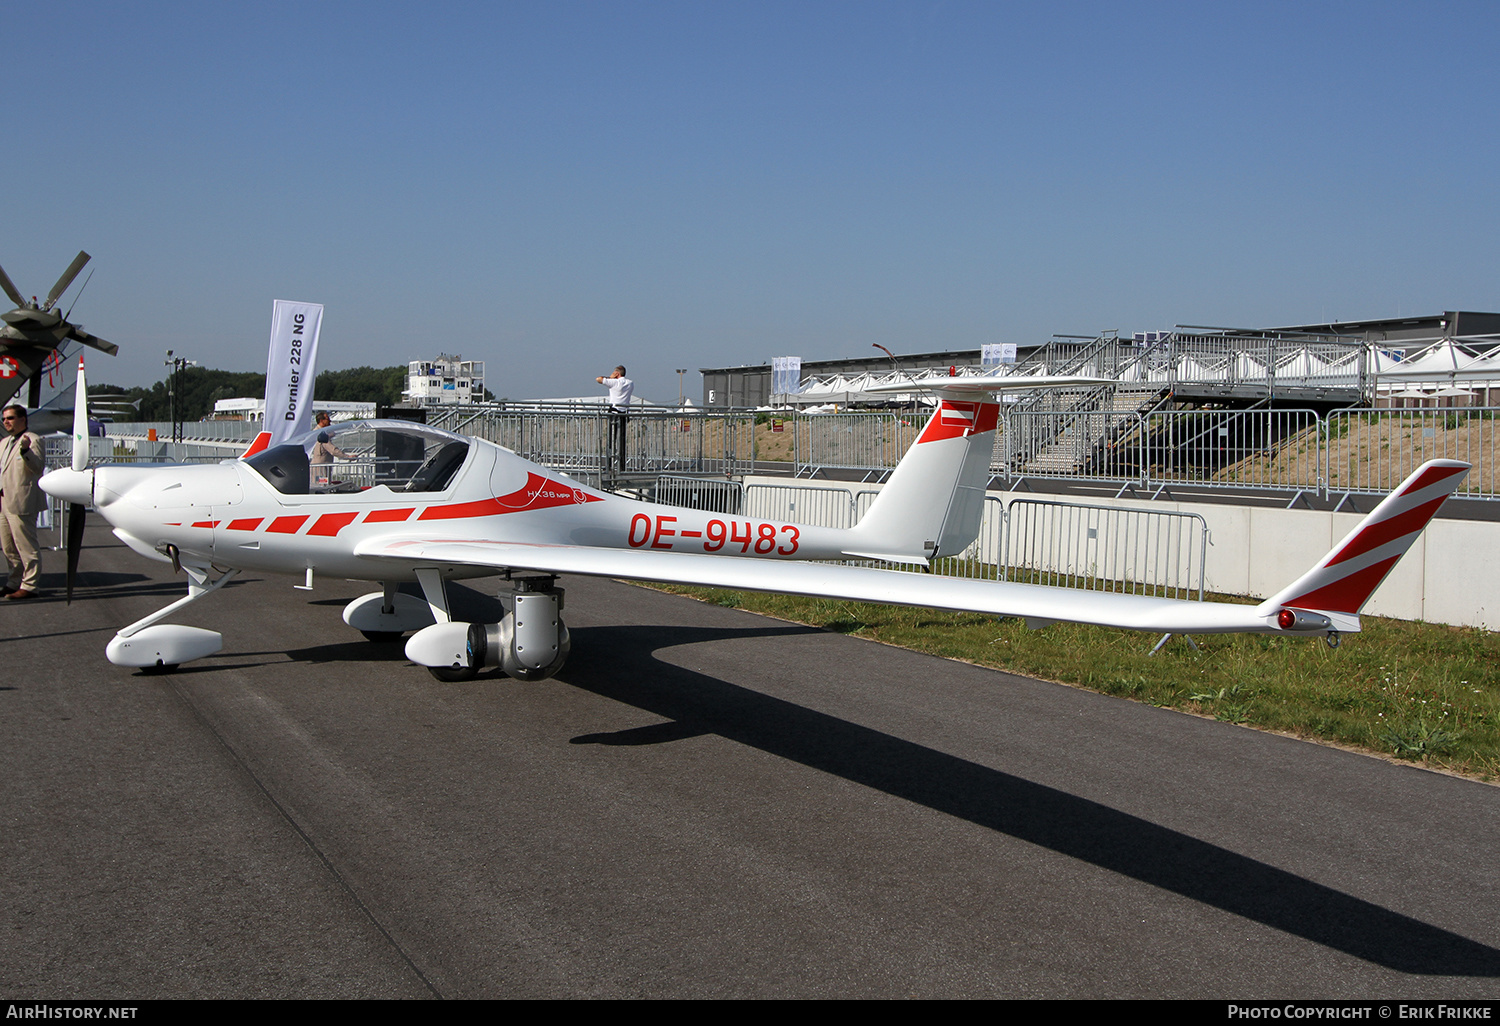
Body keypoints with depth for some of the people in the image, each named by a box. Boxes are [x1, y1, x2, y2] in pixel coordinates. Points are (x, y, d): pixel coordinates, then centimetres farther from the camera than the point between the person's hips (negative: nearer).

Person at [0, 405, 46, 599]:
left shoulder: (33, 441, -8)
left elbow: (39, 467, -20)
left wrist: (26, 451, -34)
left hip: (21, 503, -9)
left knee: (26, 547, -6)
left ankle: (29, 586, -2)